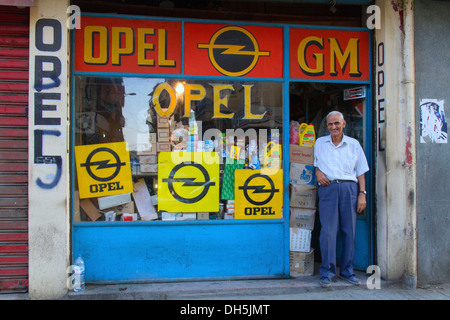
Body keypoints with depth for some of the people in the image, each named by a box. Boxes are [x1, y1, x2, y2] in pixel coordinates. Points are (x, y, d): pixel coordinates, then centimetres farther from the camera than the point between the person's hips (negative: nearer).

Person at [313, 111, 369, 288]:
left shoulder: (354, 144, 13)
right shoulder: (319, 143, 16)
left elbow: (361, 171, 11)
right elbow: (315, 163, 25)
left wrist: (362, 193, 2)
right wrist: (317, 172, 2)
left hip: (349, 188, 1)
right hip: (327, 188, -1)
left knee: (349, 231, 3)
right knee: (328, 231, -7)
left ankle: (347, 270, 14)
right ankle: (327, 272, -1)